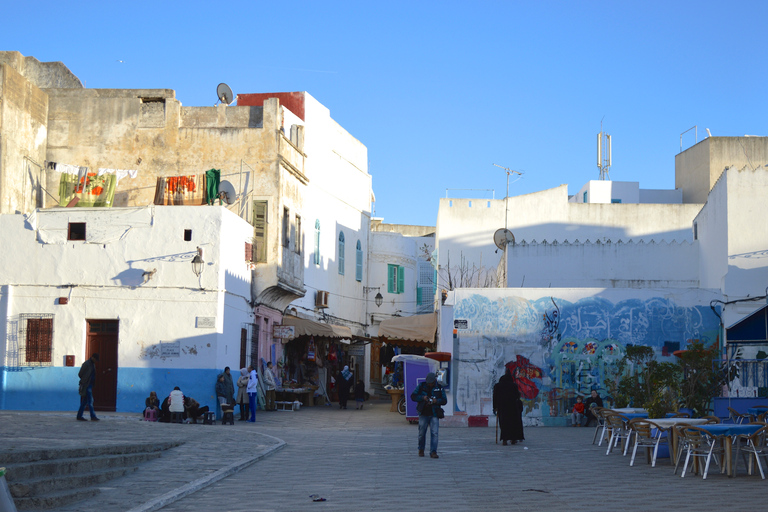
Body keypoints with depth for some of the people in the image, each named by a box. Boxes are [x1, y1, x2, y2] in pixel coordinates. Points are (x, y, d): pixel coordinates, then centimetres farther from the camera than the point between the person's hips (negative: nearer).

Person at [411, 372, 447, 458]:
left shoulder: (439, 388, 3)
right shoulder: (421, 386, 2)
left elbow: (444, 400, 4)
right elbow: (413, 396, 0)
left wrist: (437, 400, -16)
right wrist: (422, 397, -17)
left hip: (434, 415, 0)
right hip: (423, 414, 0)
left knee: (434, 433, -10)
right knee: (422, 433, 8)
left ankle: (433, 452, -9)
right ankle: (421, 450, 29)